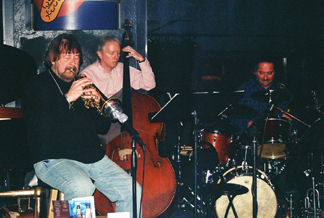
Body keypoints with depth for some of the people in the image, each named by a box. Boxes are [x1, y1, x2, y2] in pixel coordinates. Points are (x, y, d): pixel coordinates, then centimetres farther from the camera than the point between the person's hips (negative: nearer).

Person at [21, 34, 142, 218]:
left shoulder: (83, 85, 20)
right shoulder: (38, 85, 5)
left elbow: (104, 128, 17)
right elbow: (39, 124, -15)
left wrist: (98, 104, -4)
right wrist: (68, 98, -20)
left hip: (94, 157, 5)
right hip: (55, 159, -5)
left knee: (132, 191, -13)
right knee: (82, 188, -35)